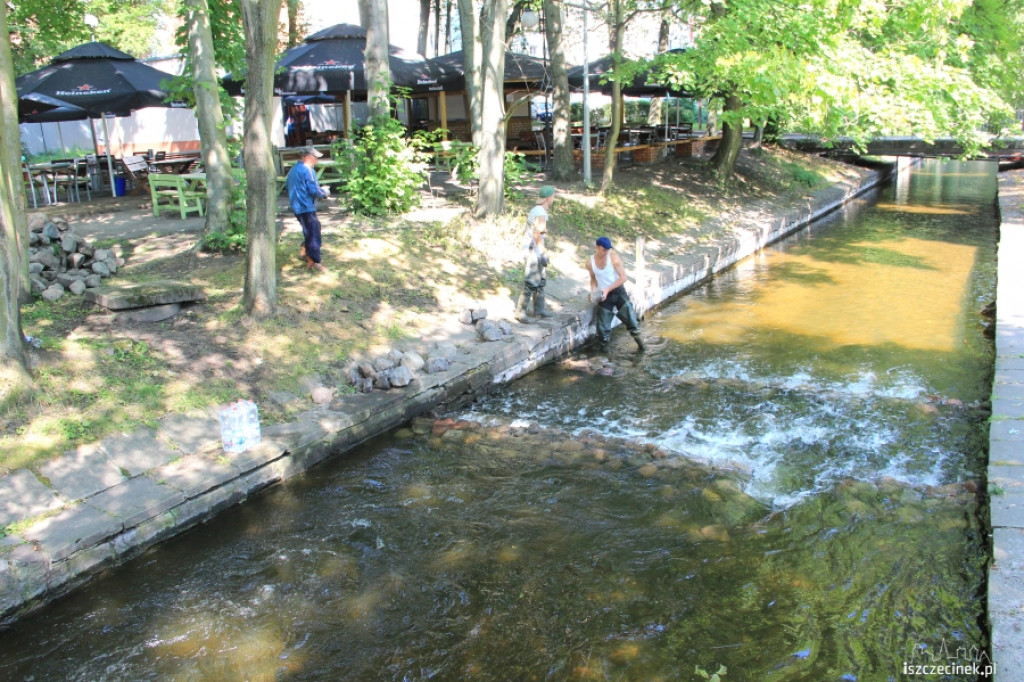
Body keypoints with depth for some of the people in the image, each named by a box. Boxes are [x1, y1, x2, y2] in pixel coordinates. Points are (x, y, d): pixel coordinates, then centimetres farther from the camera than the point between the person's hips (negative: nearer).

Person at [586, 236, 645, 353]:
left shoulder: (613, 257, -15)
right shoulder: (590, 263, -5)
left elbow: (623, 277, -15)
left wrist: (608, 289, -22)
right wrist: (593, 291, -5)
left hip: (618, 291, -2)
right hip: (604, 295, 2)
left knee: (630, 315, -5)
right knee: (603, 323, -1)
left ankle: (638, 339, 18)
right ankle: (604, 343, 25)